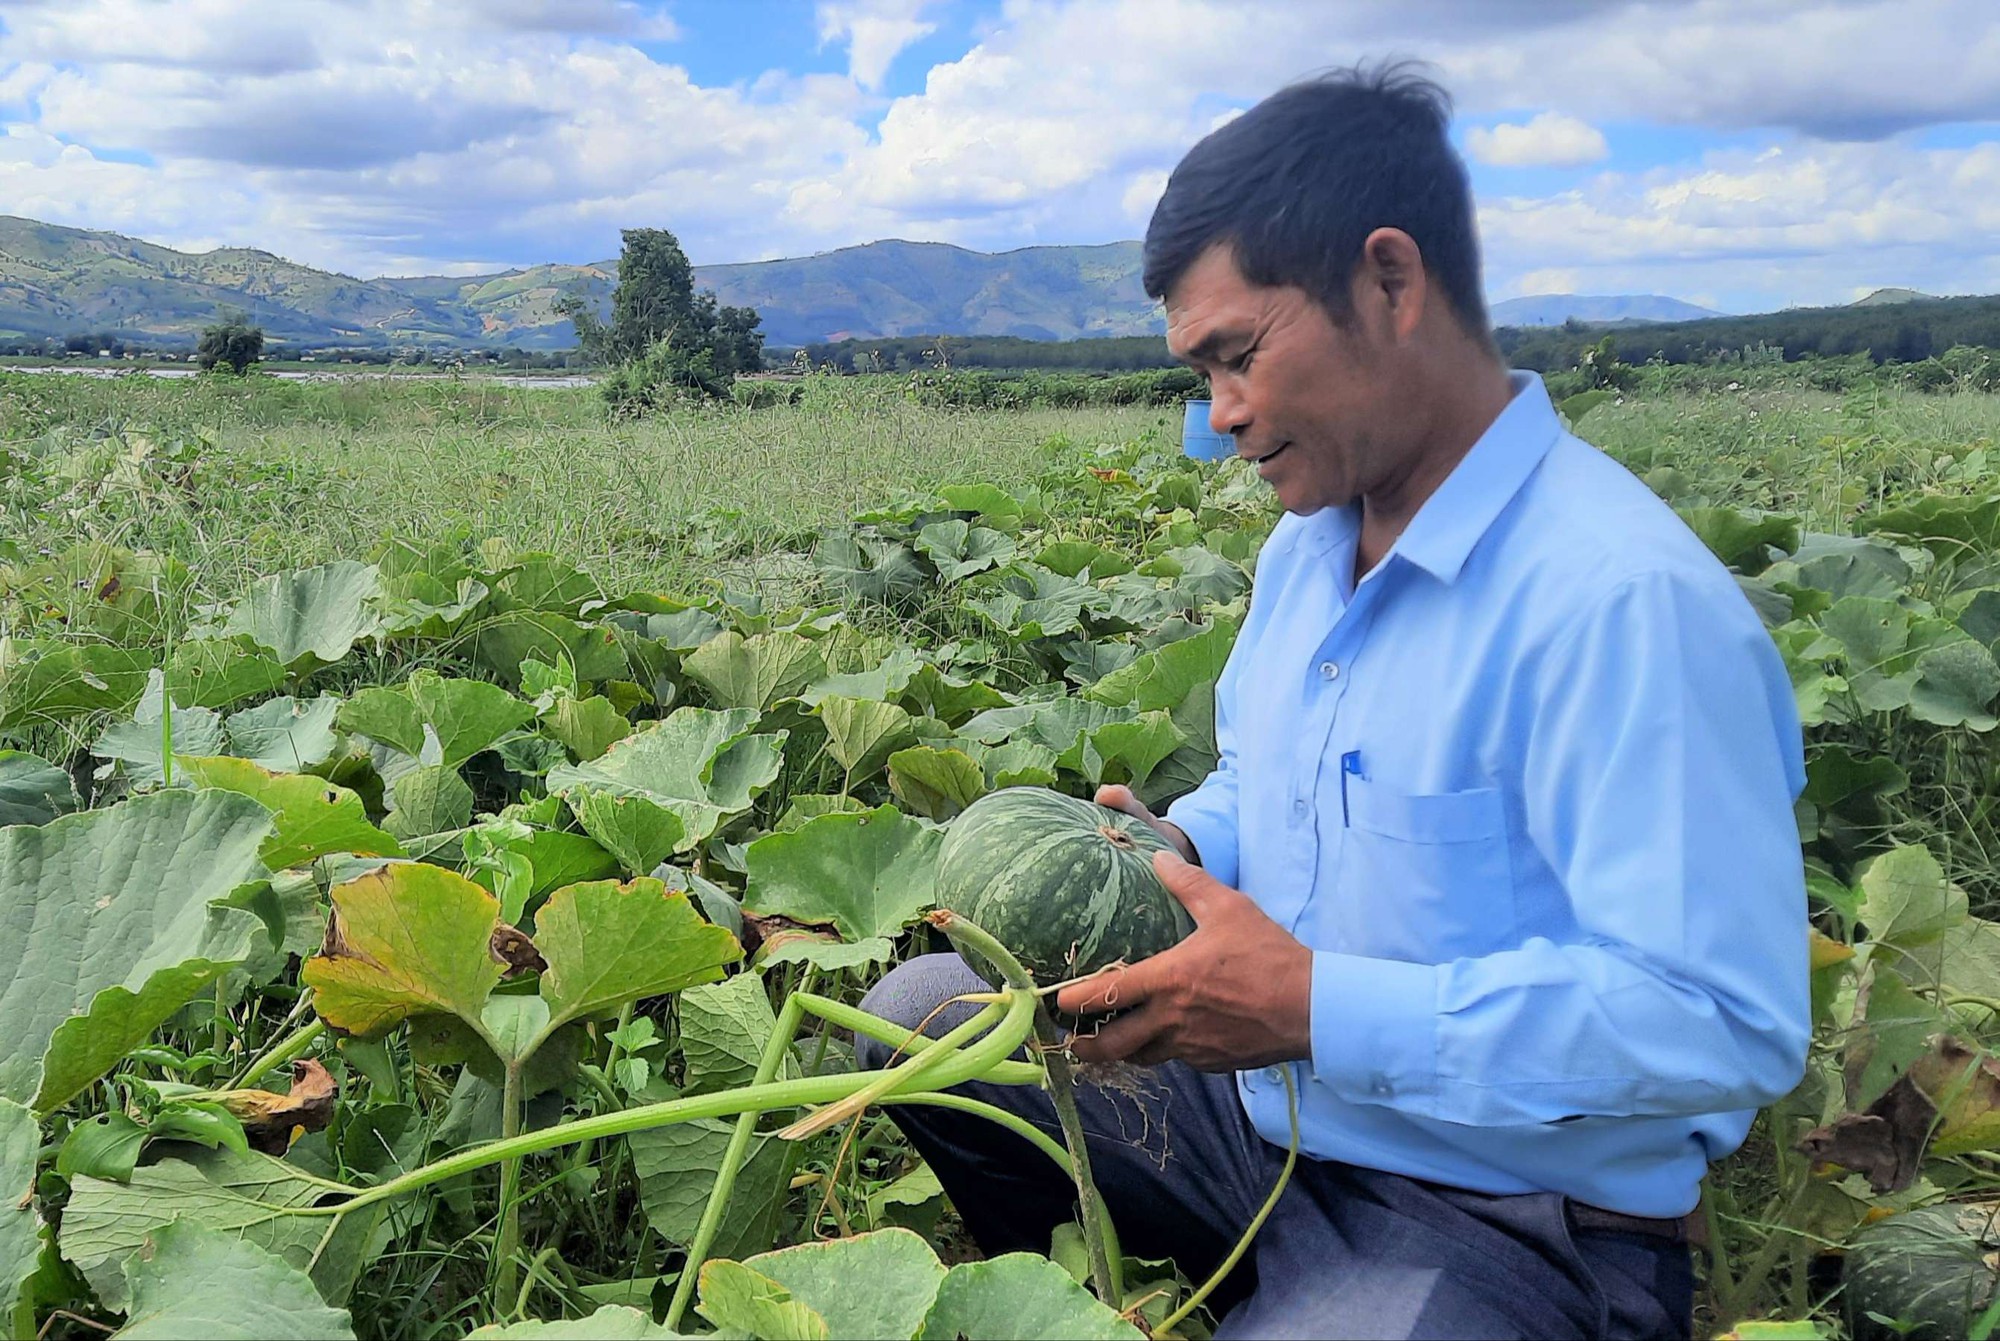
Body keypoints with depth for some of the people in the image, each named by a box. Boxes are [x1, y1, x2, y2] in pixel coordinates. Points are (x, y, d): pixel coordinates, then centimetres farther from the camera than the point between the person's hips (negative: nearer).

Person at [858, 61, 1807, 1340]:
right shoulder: (1312, 539, 4)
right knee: (916, 1009, 7)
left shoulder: (1625, 600, -25)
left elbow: (1730, 1022, -28)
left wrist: (1316, 1008, -30)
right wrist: (1174, 848, -4)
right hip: (1267, 1117, 8)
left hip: (1505, 1227, -8)